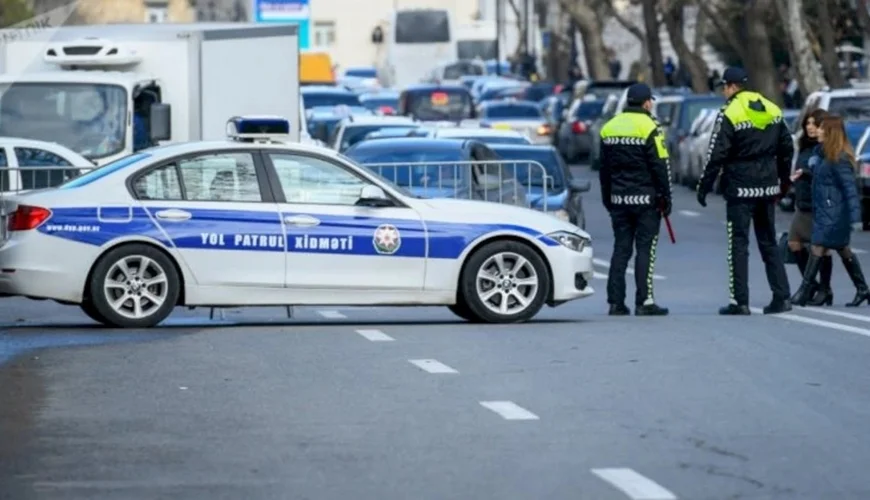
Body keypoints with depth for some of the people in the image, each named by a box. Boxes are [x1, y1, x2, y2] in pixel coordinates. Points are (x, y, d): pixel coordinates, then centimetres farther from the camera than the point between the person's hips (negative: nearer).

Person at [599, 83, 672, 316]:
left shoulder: (609, 128, 10)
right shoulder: (649, 128, -10)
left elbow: (604, 169, 15)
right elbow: (660, 167, -10)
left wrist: (608, 200, 22)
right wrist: (665, 199, -3)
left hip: (619, 200, 6)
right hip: (645, 199, -5)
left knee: (621, 249, 8)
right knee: (645, 249, -3)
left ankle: (616, 302, 5)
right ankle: (644, 302, -6)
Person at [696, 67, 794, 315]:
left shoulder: (729, 114, -11)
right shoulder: (772, 110, 9)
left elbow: (717, 155, -13)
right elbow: (786, 148, 15)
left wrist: (704, 186, -5)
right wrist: (783, 181, 25)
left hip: (740, 188, -6)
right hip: (767, 187, 6)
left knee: (738, 244, -1)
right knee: (769, 242, 13)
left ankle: (740, 301, -3)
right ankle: (781, 297, 7)